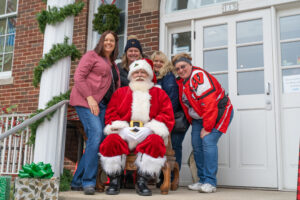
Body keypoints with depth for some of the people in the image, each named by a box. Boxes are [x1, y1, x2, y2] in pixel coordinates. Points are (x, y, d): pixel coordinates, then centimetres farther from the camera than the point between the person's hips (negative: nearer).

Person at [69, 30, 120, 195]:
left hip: (102, 105, 7)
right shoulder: (92, 55, 5)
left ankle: (77, 181, 7)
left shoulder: (113, 64, 26)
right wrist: (89, 98, -16)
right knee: (96, 134, -22)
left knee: (95, 141, -1)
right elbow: (78, 77, -6)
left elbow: (115, 88, 25)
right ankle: (88, 181, -16)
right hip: (86, 101, -7)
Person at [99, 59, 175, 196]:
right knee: (111, 141, -33)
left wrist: (151, 127, -10)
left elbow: (167, 114, 7)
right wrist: (119, 126, -7)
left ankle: (142, 181, -18)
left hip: (147, 133, 0)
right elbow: (110, 113, 14)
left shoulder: (159, 93, 20)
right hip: (124, 132, 1)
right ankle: (114, 180, -10)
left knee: (156, 141, -36)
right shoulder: (120, 92, 24)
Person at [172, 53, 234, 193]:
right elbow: (187, 105, 16)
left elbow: (209, 104, -26)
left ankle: (210, 183, -15)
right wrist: (193, 124, 8)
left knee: (208, 141, -21)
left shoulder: (198, 76, -21)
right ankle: (202, 181, 8)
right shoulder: (181, 82, 6)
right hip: (199, 117, 8)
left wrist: (207, 127, -24)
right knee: (196, 145, -2)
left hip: (219, 112, -8)